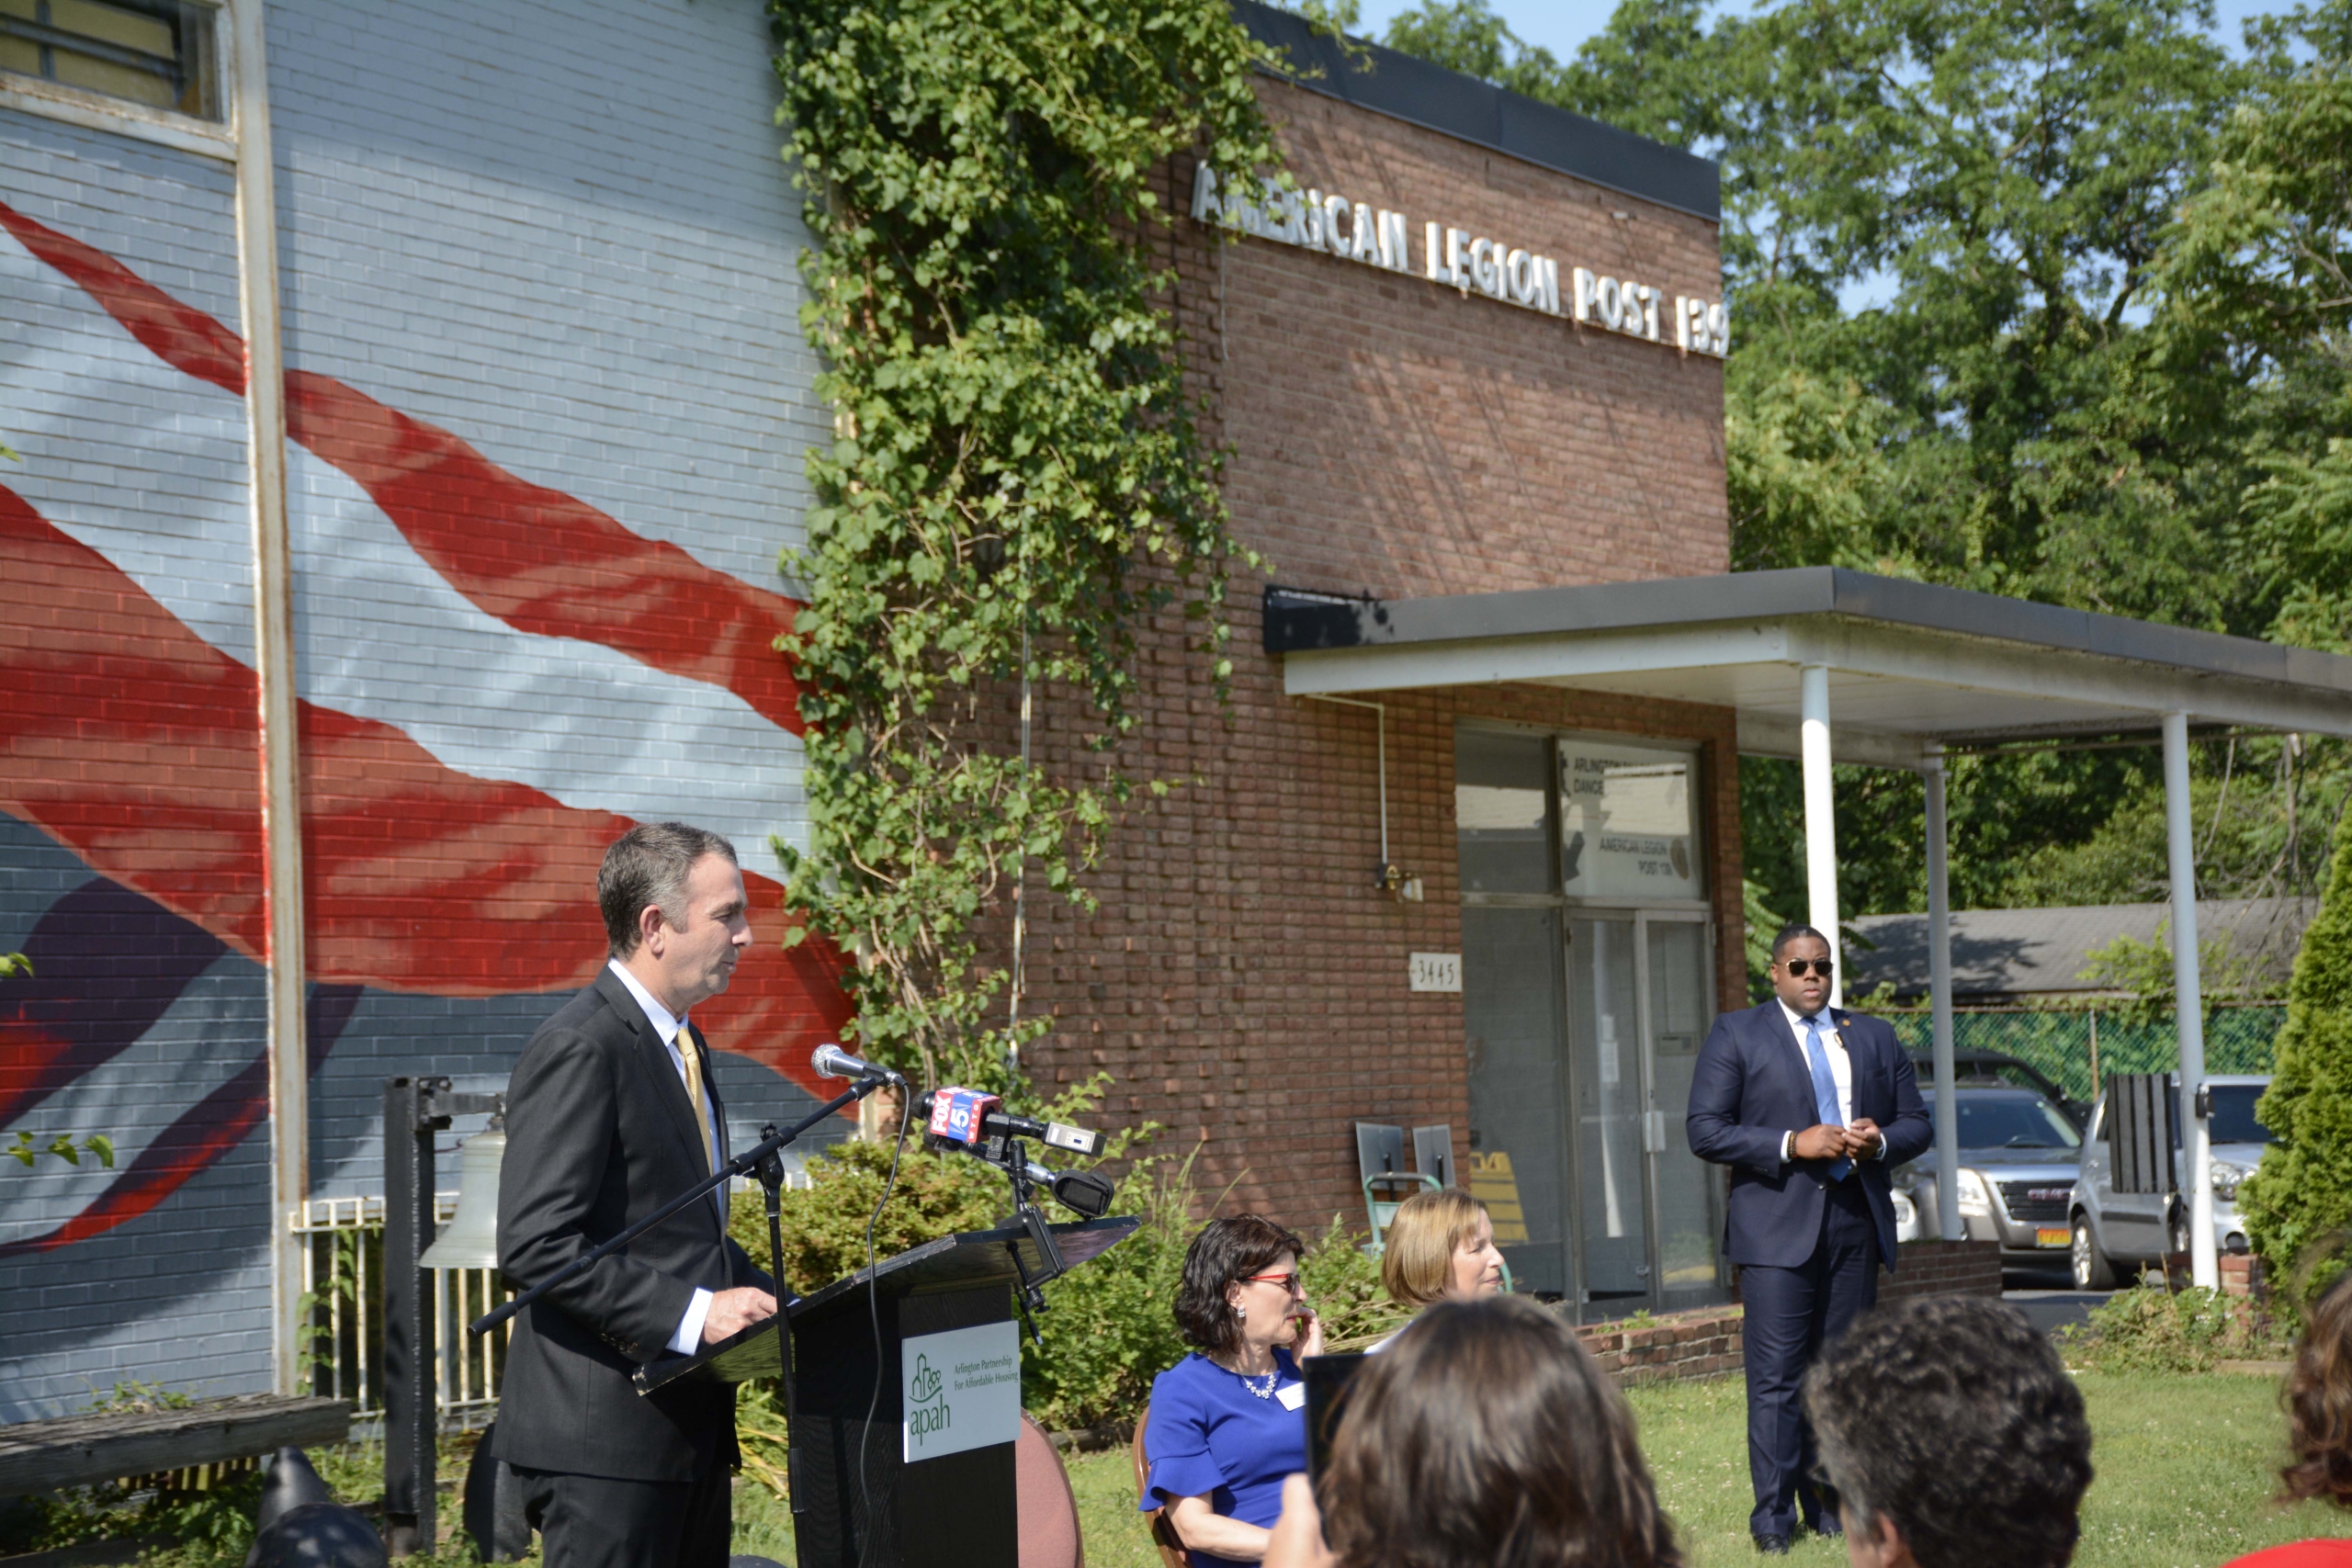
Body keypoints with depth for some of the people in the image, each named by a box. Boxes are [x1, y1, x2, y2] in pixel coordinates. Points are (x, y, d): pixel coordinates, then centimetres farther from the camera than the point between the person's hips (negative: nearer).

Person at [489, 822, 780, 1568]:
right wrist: (691, 1312, -24)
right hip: (606, 1433, -10)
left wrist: (770, 1302, 8)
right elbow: (535, 1245, -21)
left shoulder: (682, 1047, 18)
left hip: (690, 1423, 10)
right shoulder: (579, 1050, -14)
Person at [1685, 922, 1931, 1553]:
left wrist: (1881, 1141, -6)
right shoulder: (1735, 1035, 4)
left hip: (1857, 1223, 4)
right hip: (1777, 1227, -4)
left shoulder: (1874, 1036, 16)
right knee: (1776, 1377, -7)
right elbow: (1705, 1129, -4)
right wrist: (1792, 1144, -15)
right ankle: (1773, 1517, -3)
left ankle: (1830, 1504, 15)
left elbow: (1916, 1122, 17)